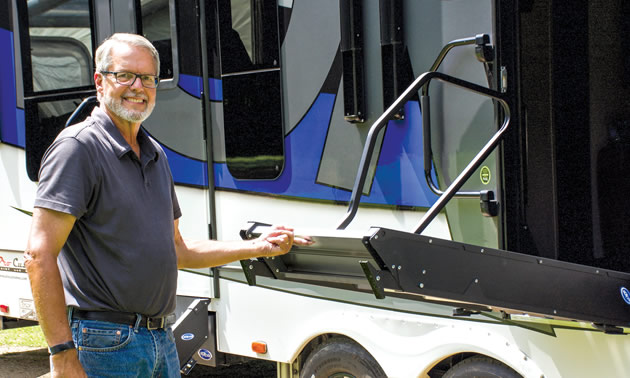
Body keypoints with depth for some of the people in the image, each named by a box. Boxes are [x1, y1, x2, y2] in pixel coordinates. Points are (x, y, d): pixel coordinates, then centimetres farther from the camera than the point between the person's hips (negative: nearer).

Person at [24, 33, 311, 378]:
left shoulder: (155, 155, 15)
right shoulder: (78, 147, -11)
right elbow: (40, 255, -18)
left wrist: (257, 247, 16)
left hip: (163, 339, 8)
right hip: (107, 345, -7)